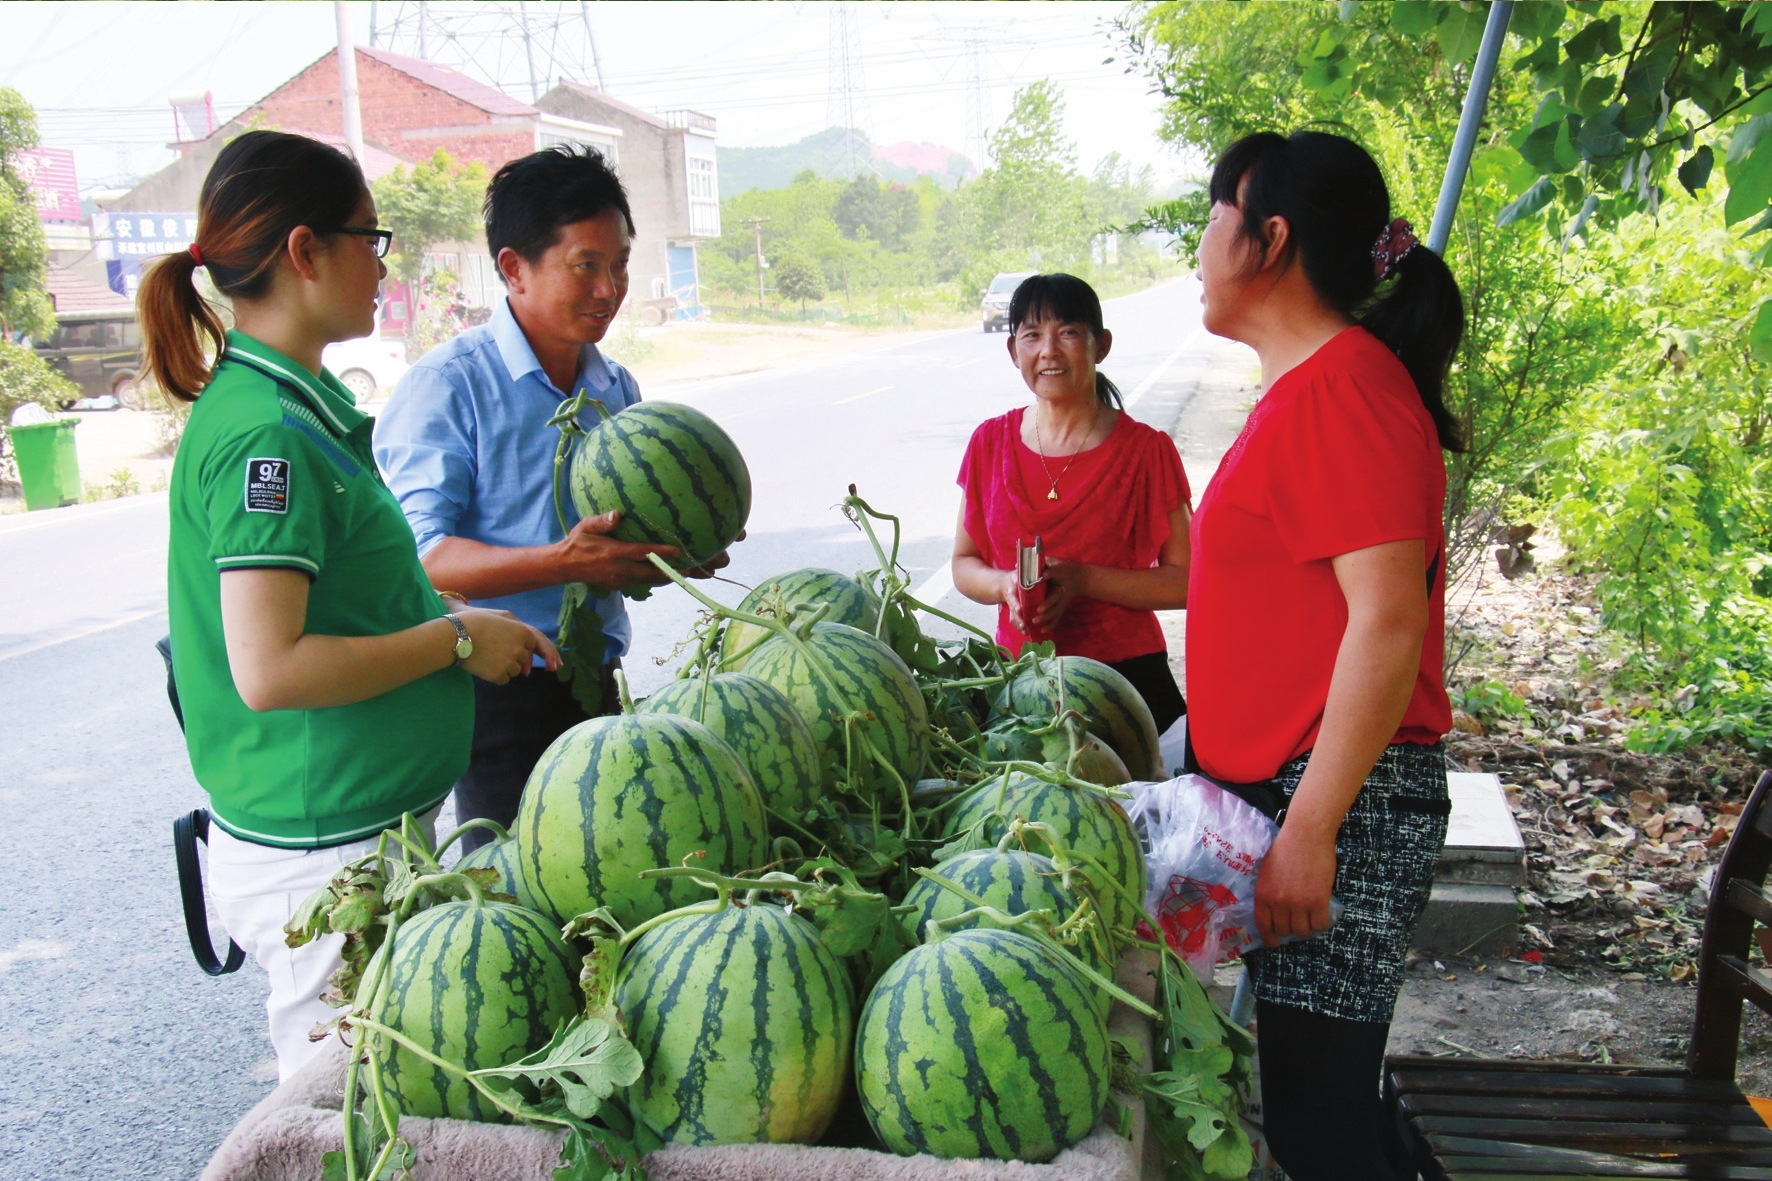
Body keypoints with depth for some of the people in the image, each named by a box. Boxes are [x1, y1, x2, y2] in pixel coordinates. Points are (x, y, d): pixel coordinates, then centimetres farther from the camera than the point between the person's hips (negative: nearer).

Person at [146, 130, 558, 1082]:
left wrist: (447, 620, 9)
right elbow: (270, 669, -26)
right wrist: (457, 639, -17)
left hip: (363, 829, 9)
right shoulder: (266, 434, -20)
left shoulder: (292, 403, 10)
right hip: (320, 854, -9)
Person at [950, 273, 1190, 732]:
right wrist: (1006, 585, -12)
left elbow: (1186, 582, -6)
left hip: (1126, 678, -2)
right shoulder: (990, 444, 3)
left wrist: (1081, 579, -19)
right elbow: (963, 565, 10)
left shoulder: (1146, 451, -6)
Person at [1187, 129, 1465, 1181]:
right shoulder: (1312, 386, 17)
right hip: (1300, 792, 10)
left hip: (1342, 804, -10)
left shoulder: (1341, 387, -15)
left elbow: (1390, 620, -23)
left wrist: (1309, 829, -23)